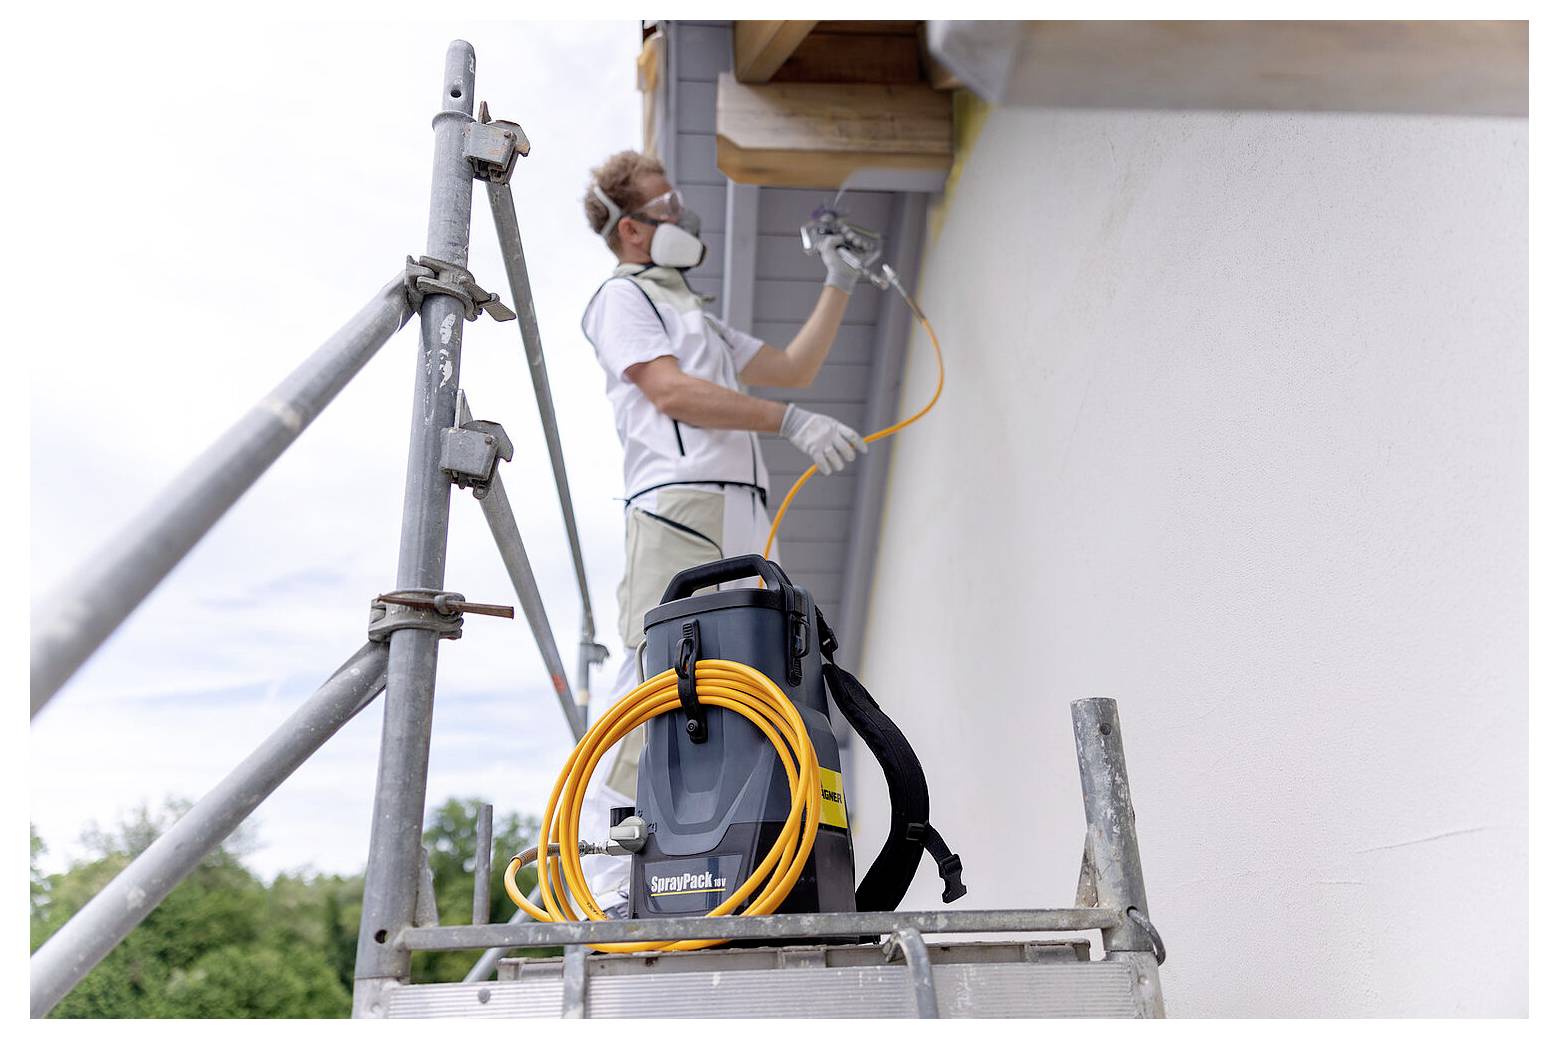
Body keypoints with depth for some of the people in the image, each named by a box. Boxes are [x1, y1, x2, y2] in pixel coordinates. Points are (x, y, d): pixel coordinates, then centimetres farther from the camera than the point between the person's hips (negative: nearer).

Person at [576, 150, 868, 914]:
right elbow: (671, 391, -7)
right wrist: (791, 421, -14)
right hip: (679, 501, -8)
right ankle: (604, 879, -17)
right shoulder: (622, 296, 9)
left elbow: (792, 367, 36)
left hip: (741, 514, 9)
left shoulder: (696, 316, 36)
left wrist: (839, 286, 32)